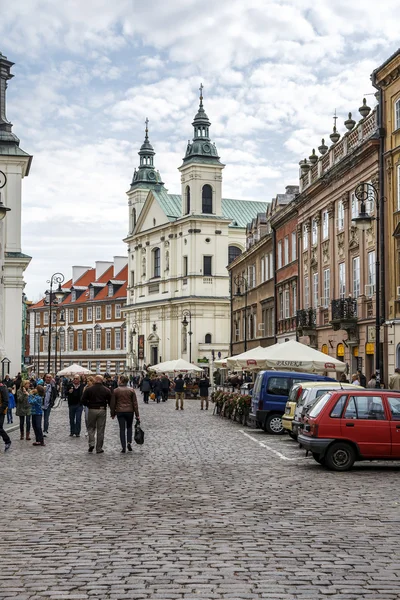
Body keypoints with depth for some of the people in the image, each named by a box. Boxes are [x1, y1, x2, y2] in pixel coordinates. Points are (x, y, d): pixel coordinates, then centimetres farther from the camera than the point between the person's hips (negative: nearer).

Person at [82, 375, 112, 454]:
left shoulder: (88, 389, -2)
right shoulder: (106, 390, 0)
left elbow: (83, 401, -4)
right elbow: (110, 402, -1)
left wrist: (89, 405, 12)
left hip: (92, 410, -1)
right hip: (102, 411, 1)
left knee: (91, 427, 15)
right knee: (100, 430, 6)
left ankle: (91, 443, -5)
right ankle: (99, 448, 8)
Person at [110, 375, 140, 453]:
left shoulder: (115, 391, -4)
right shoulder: (131, 390, -1)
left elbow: (112, 403, 1)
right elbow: (135, 403, 0)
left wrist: (112, 414, 12)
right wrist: (137, 415, 3)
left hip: (120, 412, -1)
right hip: (130, 411, 1)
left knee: (122, 429, 3)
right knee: (129, 427, 19)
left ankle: (123, 447, -1)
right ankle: (129, 442, 2)